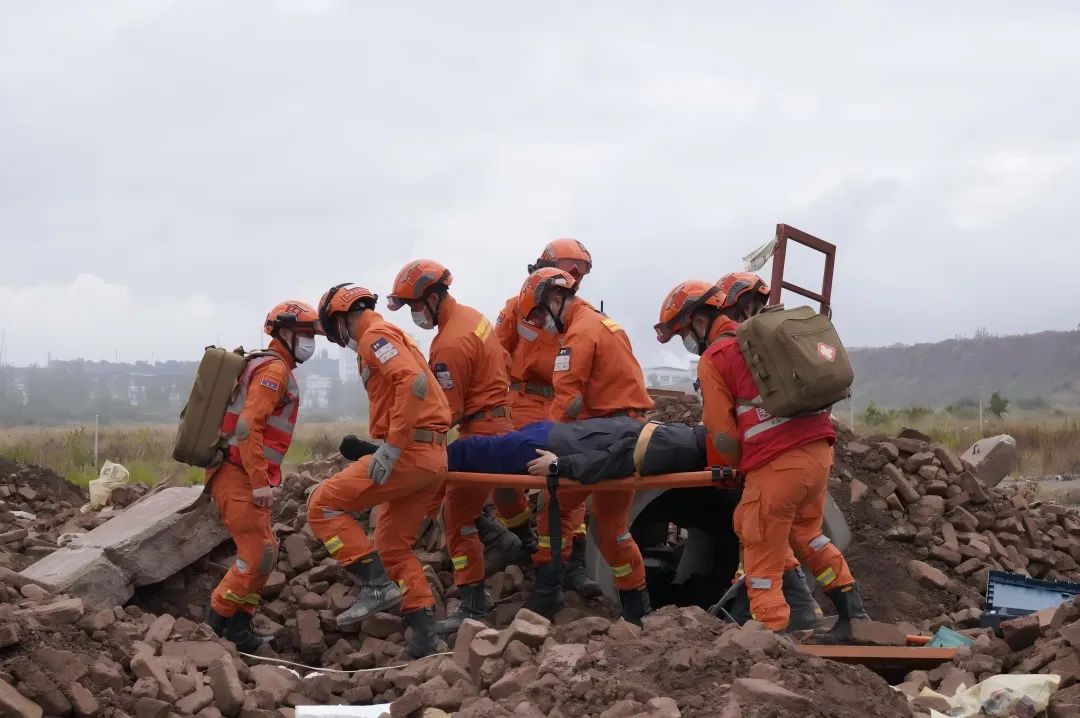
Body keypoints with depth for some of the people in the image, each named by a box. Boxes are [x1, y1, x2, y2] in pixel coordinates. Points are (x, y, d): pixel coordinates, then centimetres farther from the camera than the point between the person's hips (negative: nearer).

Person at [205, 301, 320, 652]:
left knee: (264, 554, 12)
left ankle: (238, 627, 15)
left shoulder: (277, 369, 21)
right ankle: (215, 625, -4)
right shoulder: (273, 369, -12)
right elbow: (247, 427, -21)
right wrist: (261, 482, -22)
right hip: (238, 476, -10)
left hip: (242, 475, 10)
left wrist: (262, 478, 22)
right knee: (258, 554, -11)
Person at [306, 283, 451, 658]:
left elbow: (413, 382, -23)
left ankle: (377, 585, -10)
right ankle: (423, 633, 15)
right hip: (432, 457, 10)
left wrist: (391, 447, -23)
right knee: (394, 545, 17)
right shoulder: (393, 337, 25)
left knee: (323, 504, -6)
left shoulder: (375, 335, -7)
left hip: (409, 453, -10)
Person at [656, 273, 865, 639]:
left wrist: (738, 467, 15)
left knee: (762, 552, 3)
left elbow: (723, 437, -4)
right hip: (819, 447, 8)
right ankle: (851, 606, 25)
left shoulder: (713, 358, -1)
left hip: (775, 462, -8)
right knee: (804, 532, 25)